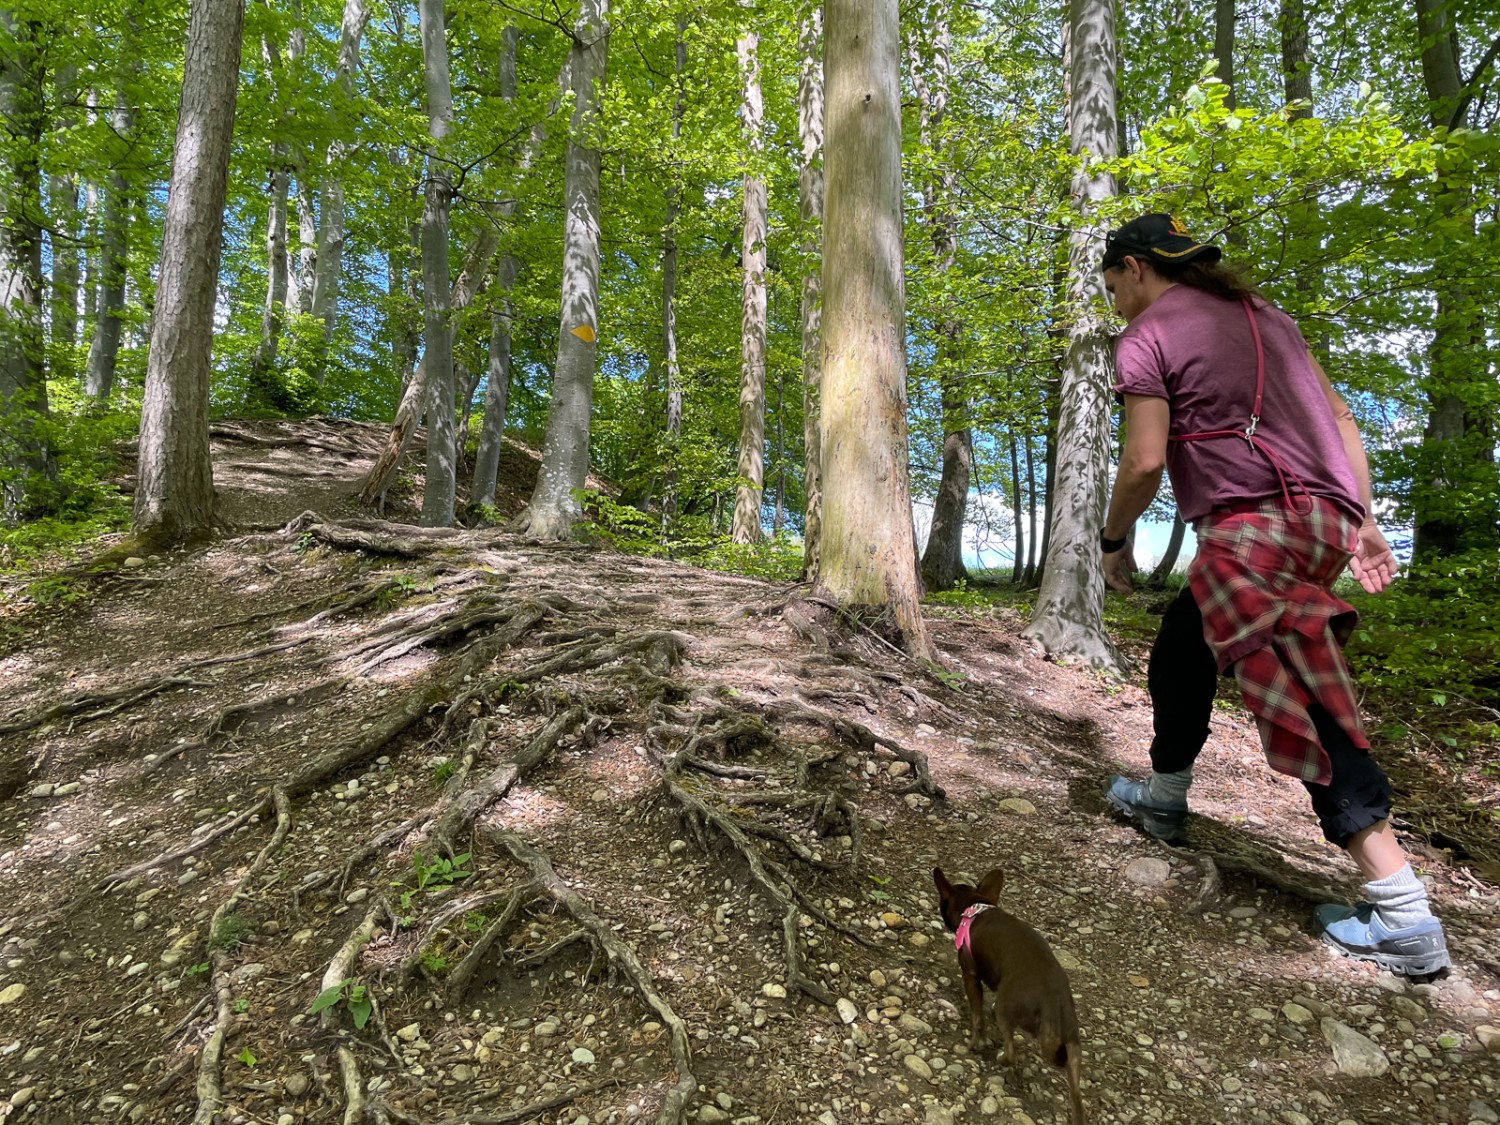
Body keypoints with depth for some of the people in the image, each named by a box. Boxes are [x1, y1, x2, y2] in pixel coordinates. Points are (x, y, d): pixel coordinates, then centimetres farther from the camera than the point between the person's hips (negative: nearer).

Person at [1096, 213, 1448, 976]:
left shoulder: (1146, 335, -1)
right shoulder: (1259, 311, 23)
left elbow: (1145, 462, -10)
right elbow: (1338, 416, 19)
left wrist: (1113, 542, 5)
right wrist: (1362, 521, 19)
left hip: (1253, 523, -9)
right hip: (1324, 514, 9)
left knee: (1298, 699, -9)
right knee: (1181, 651, 22)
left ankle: (1404, 915, -4)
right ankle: (1164, 794, 34)